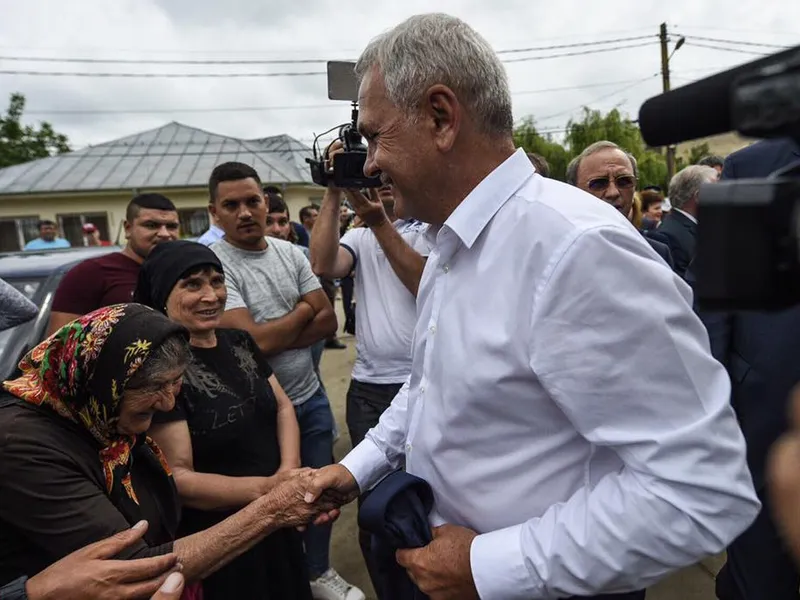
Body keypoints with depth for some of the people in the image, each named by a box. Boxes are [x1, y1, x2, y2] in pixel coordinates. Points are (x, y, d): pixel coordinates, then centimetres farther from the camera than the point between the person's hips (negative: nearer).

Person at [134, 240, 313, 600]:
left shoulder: (239, 342, 2)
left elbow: (283, 406, 3)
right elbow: (176, 477, -22)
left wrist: (289, 471, -15)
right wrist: (264, 488, -33)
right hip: (214, 543, -6)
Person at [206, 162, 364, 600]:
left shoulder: (290, 252, 1)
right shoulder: (213, 264, -15)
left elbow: (328, 320, -3)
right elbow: (252, 340, -24)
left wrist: (275, 339, -16)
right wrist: (303, 310, -9)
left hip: (311, 396, 5)